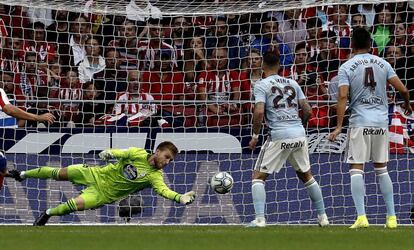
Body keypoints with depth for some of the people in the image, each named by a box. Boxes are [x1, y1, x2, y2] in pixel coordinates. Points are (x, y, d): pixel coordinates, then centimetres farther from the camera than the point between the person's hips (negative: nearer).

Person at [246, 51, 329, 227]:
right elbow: (308, 111, 10)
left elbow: (259, 112, -14)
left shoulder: (262, 85, -1)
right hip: (299, 135, 5)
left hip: (279, 137, -5)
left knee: (258, 176, 5)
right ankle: (322, 216, 23)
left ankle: (259, 219, -9)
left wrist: (255, 136, -3)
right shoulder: (292, 84, 14)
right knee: (306, 175, 21)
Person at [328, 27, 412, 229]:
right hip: (381, 122, 3)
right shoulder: (383, 64, 7)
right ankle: (391, 216, 11)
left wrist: (339, 127, -13)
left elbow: (342, 96, -12)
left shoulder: (346, 67, -2)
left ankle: (361, 216, -14)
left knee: (356, 169, -1)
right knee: (381, 169, 14)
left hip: (360, 123, -3)